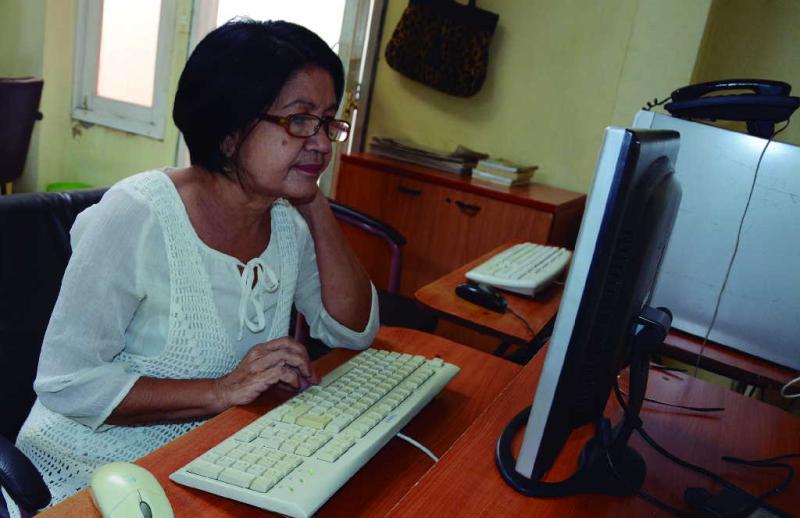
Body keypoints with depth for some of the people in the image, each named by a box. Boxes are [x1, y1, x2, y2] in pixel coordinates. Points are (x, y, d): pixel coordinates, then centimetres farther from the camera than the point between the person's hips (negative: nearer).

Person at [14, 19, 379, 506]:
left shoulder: (288, 219, -3)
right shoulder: (136, 215, -21)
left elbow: (354, 331, -4)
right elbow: (65, 382, -20)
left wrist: (317, 206, -12)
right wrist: (221, 391, -28)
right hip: (92, 472, -5)